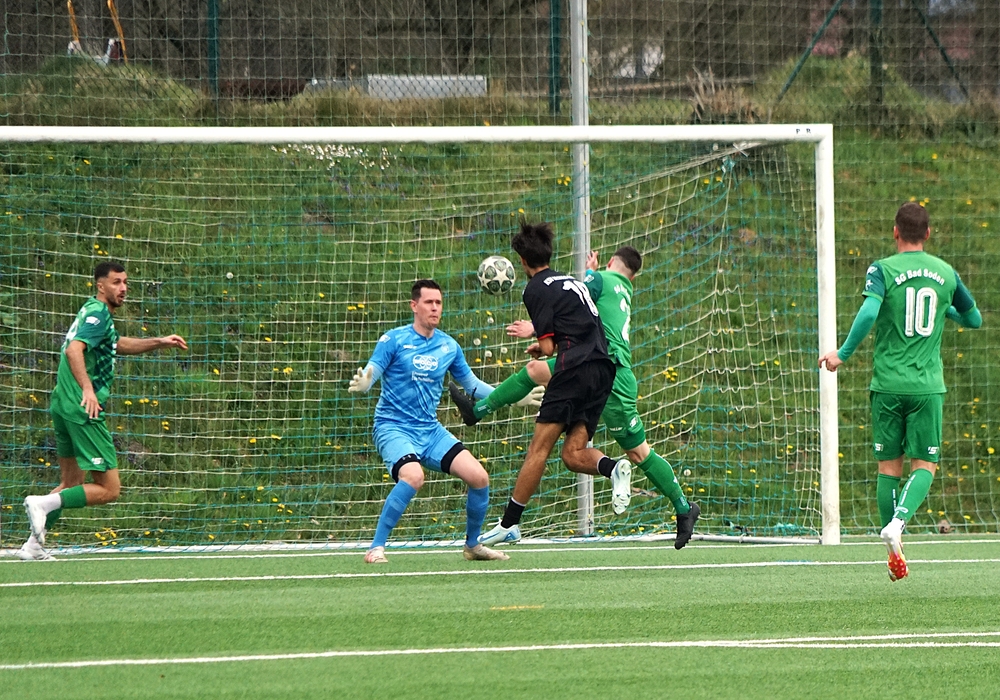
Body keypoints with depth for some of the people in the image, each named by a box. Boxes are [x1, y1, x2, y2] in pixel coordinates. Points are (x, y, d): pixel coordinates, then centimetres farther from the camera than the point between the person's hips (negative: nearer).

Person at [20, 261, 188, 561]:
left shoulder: (93, 312, 20)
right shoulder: (98, 313, -12)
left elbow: (118, 345, 38)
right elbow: (74, 349, -28)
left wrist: (159, 342, 33)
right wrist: (87, 389, -40)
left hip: (63, 405, 10)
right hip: (82, 409, -10)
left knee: (71, 484, 20)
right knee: (108, 489, -8)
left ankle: (33, 544, 17)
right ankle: (43, 503, -16)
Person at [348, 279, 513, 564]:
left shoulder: (449, 346, 7)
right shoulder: (394, 340, -7)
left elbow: (472, 385, 19)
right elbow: (369, 374, -13)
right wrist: (362, 383, -37)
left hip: (431, 431, 5)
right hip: (394, 427, -5)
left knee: (479, 477, -7)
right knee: (413, 476, -34)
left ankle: (472, 545, 17)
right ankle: (376, 548, -23)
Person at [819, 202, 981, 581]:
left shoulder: (883, 270, -4)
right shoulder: (945, 273, 6)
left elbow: (869, 312, -20)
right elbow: (974, 319, 18)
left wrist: (843, 353, -10)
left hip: (888, 383, -1)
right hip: (928, 385, 1)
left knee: (888, 465, 8)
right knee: (925, 464, 4)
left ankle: (894, 553, 7)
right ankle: (899, 521, -22)